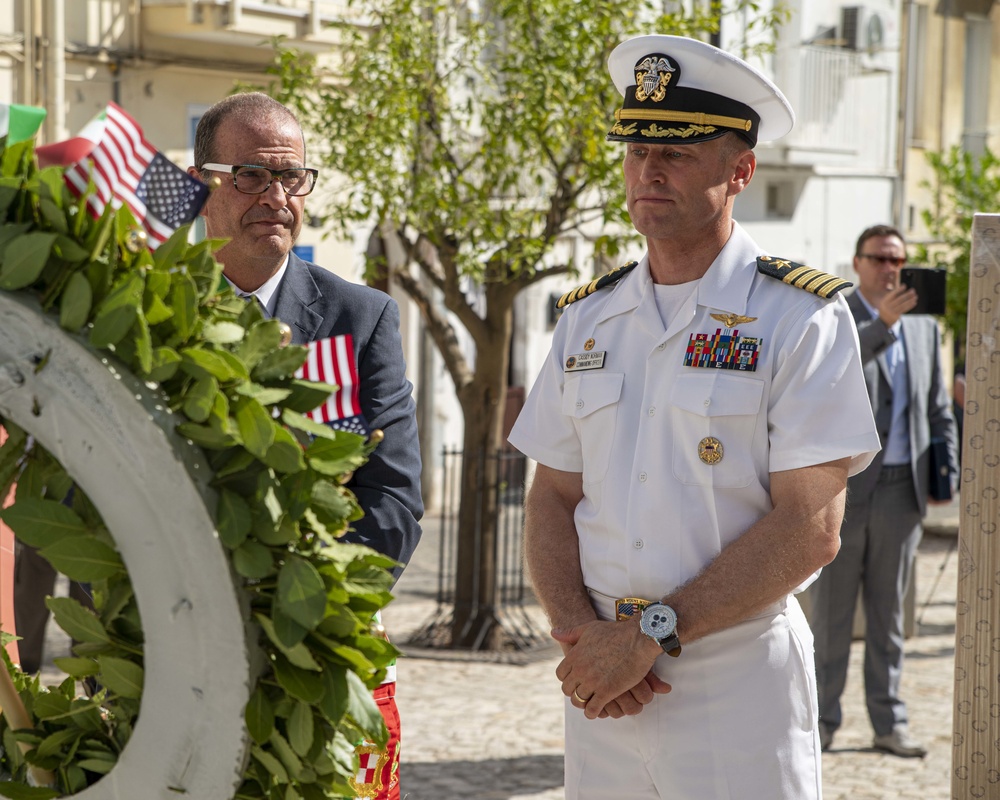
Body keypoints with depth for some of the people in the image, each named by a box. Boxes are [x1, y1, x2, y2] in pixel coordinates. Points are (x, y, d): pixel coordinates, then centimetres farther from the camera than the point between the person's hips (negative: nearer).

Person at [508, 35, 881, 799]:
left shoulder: (800, 317, -6)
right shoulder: (587, 318, 9)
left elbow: (810, 528, -13)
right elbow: (553, 498, 9)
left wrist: (650, 634, -15)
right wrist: (576, 632, -8)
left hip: (740, 682, -4)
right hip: (603, 683, 4)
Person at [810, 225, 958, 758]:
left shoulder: (924, 326, 12)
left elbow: (938, 408, 18)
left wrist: (947, 469, 7)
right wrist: (882, 323, -33)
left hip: (901, 489, 4)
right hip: (843, 486, -4)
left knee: (888, 609, 10)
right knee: (832, 608, 2)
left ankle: (889, 723, 15)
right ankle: (822, 718, 10)